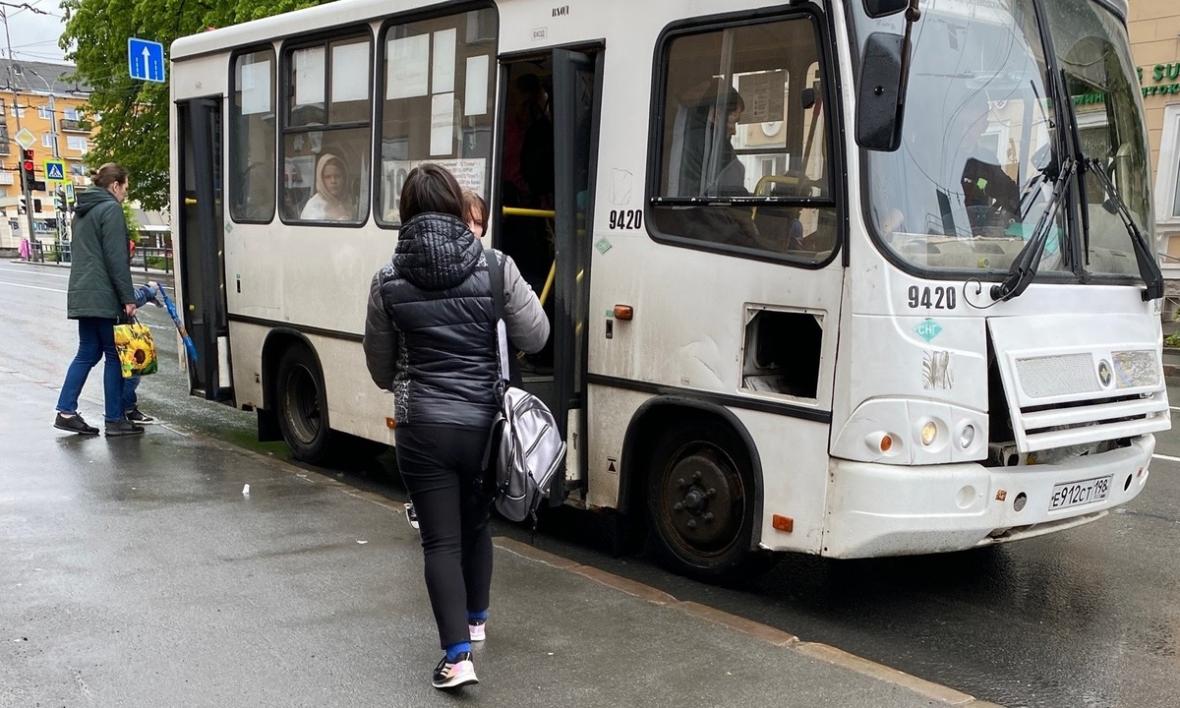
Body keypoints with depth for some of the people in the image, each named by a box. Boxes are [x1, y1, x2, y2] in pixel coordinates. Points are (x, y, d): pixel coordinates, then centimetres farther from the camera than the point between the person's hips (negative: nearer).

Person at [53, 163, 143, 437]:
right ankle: (115, 420, 1)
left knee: (87, 353, 12)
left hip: (82, 294, 9)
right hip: (104, 296, -9)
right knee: (114, 354, -2)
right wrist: (128, 298, -15)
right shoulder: (110, 209, -10)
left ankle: (66, 411, 8)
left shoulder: (82, 211, 19)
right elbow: (116, 258, -16)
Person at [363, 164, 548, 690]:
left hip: (423, 428, -1)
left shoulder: (389, 280, -4)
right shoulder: (495, 268, -8)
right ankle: (475, 620, 41)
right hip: (486, 423, 2)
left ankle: (457, 655, -3)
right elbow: (535, 338, -2)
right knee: (476, 524, 22)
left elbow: (380, 367, 6)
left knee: (441, 540, 4)